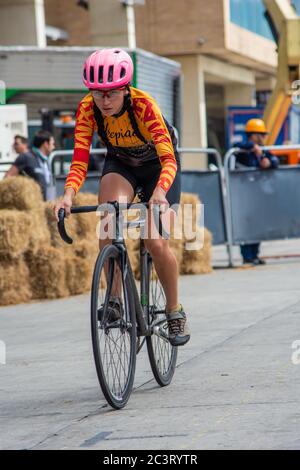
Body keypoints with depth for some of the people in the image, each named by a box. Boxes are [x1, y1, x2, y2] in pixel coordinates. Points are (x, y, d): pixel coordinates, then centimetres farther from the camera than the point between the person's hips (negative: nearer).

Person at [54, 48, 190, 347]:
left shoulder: (143, 105, -34)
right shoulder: (87, 109, -25)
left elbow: (168, 158, -41)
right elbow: (80, 160, -27)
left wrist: (160, 193, -59)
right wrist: (68, 195, -46)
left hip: (157, 165, -2)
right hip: (120, 164, 2)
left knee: (156, 243, -13)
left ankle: (174, 311, 11)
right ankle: (114, 297, -19)